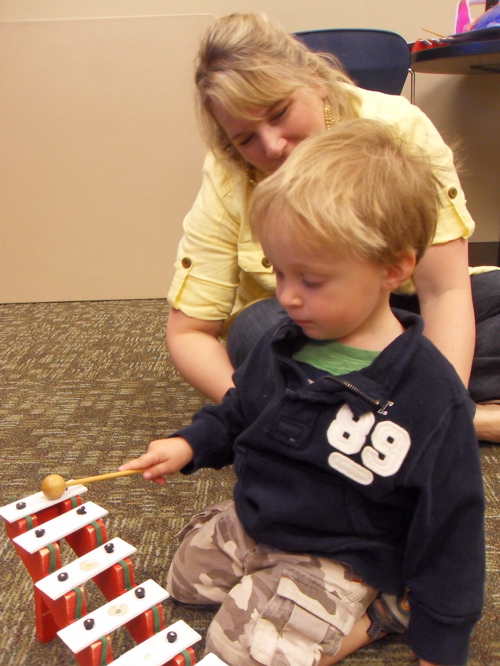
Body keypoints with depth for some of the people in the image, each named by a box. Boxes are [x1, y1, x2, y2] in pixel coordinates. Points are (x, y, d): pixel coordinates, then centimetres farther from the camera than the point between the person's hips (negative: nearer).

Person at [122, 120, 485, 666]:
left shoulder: (431, 397, -25)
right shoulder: (283, 343, -8)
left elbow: (449, 524, -15)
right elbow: (237, 414, 11)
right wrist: (188, 445, -7)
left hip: (337, 559, -6)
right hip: (251, 519, 7)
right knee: (183, 573, 11)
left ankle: (378, 610, 2)